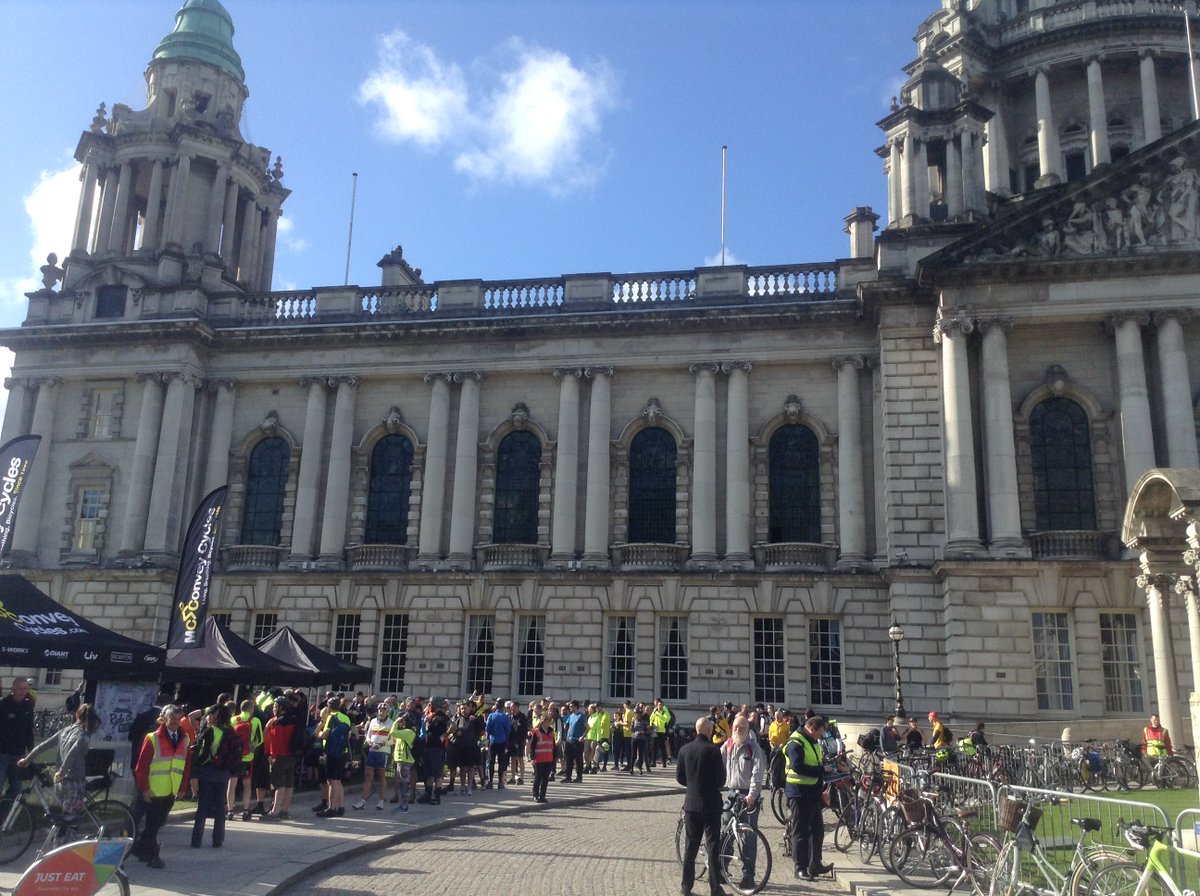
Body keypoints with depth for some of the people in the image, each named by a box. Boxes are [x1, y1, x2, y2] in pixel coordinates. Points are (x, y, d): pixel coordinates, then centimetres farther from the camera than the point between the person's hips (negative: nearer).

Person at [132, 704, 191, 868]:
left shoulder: (184, 740, 7)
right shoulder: (152, 739, -8)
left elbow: (187, 766, 10)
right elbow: (141, 765, -8)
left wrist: (182, 787, 6)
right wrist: (144, 788, -11)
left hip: (171, 791, 5)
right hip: (154, 791, -5)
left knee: (159, 822, 12)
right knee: (153, 822, 1)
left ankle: (140, 848, 28)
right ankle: (152, 854, 13)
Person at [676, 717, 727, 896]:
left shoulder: (685, 749, -1)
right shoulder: (713, 750, -14)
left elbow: (679, 777, 4)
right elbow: (721, 777, -12)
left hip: (691, 803, 4)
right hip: (711, 804, -4)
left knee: (690, 844, 13)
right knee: (712, 845, 3)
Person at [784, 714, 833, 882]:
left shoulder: (813, 743, 17)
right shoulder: (796, 743, -15)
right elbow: (797, 766, -26)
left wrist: (823, 770, 7)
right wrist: (821, 770, -20)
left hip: (813, 793, 9)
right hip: (800, 793, -9)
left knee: (817, 830, 13)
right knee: (801, 831, -1)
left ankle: (815, 864, 23)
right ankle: (800, 868, 6)